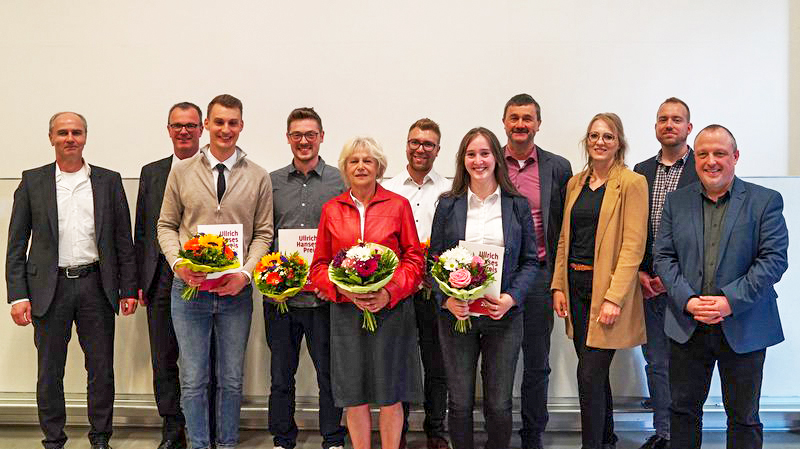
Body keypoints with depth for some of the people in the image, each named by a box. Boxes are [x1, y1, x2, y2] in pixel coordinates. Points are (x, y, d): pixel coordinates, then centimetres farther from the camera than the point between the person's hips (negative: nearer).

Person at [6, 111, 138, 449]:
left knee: (101, 369, 7)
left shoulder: (109, 181, 5)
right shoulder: (32, 181, 4)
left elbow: (123, 240, 6)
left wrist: (128, 289, 2)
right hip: (49, 287, 0)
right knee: (49, 371, 8)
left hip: (96, 285, 0)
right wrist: (18, 294, -5)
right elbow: (17, 243, 3)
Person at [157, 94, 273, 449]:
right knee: (193, 379, 6)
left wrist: (245, 274, -11)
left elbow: (263, 233, 3)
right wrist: (178, 263, -11)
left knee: (232, 380, 11)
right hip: (189, 288, 0)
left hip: (236, 290, 0)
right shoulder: (181, 171, 4)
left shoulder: (258, 177, 3)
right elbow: (166, 226, 6)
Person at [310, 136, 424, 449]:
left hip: (391, 309, -1)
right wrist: (344, 289, -10)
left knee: (390, 393, 4)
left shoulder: (398, 205, 3)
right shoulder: (331, 209, 8)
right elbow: (320, 265, 8)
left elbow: (414, 259, 1)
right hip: (345, 309, 2)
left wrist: (390, 292, -14)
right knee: (353, 392, 7)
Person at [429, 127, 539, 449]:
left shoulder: (518, 205, 3)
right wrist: (446, 299, -13)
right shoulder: (447, 205, 3)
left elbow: (530, 260, 4)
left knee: (499, 404, 6)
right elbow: (434, 260, 4)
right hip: (456, 314, 0)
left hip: (504, 314, 0)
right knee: (460, 402, 7)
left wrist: (511, 298, -11)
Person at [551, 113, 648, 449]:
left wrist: (614, 298, -19)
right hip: (576, 285, 6)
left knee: (590, 374, -8)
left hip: (608, 286, -6)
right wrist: (558, 286, 7)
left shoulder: (631, 183, -7)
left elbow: (633, 246, -13)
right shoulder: (575, 183, 13)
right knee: (595, 372, 15)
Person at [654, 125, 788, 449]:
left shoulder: (766, 201, -2)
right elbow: (664, 257, 1)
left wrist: (731, 301, -19)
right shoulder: (676, 201, 6)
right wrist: (687, 300, -14)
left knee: (744, 417, 11)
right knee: (683, 409, 13)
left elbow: (774, 259, -10)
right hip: (687, 327, 2)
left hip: (743, 328, -2)